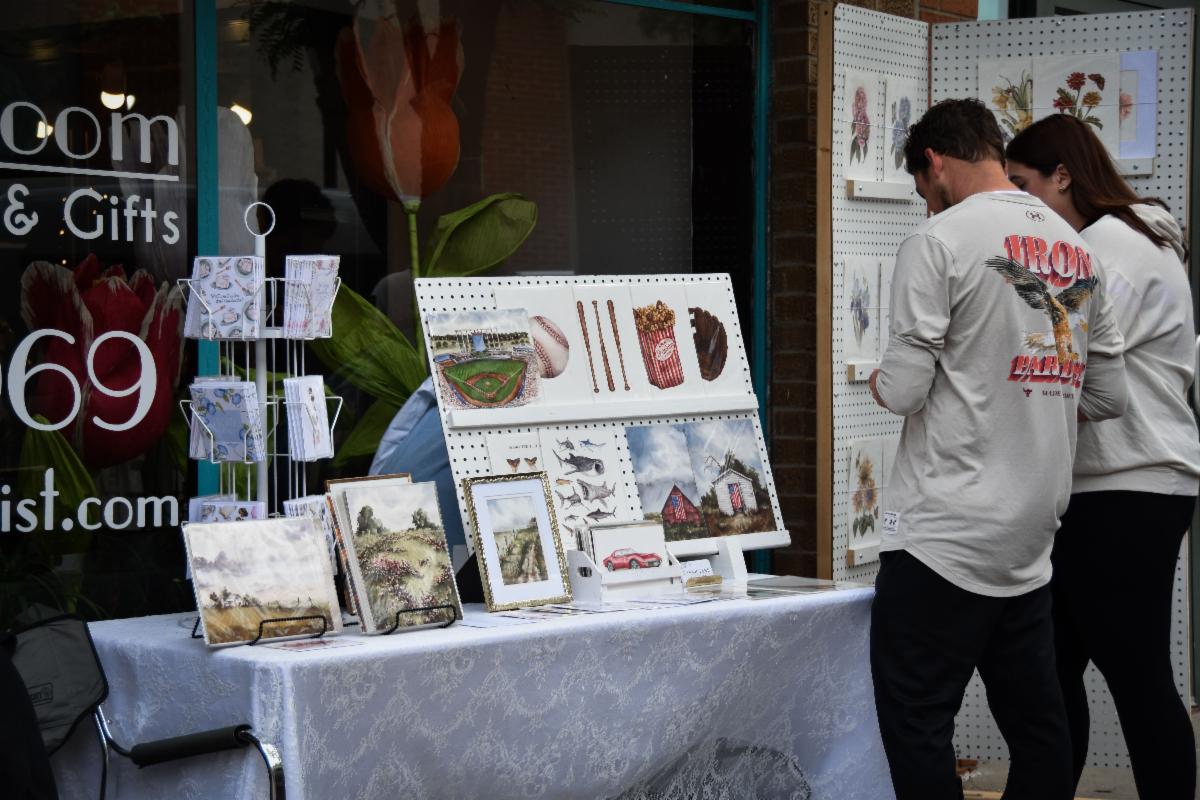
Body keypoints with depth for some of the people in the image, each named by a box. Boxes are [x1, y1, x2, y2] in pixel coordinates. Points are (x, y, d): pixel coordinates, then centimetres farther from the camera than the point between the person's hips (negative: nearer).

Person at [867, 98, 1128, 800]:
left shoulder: (940, 241, -9)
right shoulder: (1078, 249, 12)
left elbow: (903, 391, -13)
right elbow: (1109, 395, 15)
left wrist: (882, 381, 9)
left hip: (945, 540, -7)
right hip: (1032, 543, 7)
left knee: (916, 727, -2)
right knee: (1036, 722, 13)